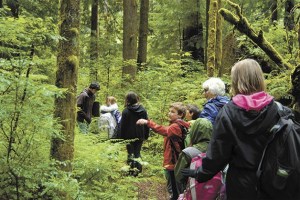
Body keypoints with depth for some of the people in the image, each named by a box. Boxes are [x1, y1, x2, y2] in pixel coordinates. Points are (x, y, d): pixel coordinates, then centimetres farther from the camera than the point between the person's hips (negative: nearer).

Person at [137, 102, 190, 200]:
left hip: (173, 163, -10)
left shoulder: (176, 126, -21)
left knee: (175, 191, 0)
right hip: (173, 162, 10)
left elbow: (164, 130, -39)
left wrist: (148, 122, -44)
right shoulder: (177, 125, 12)